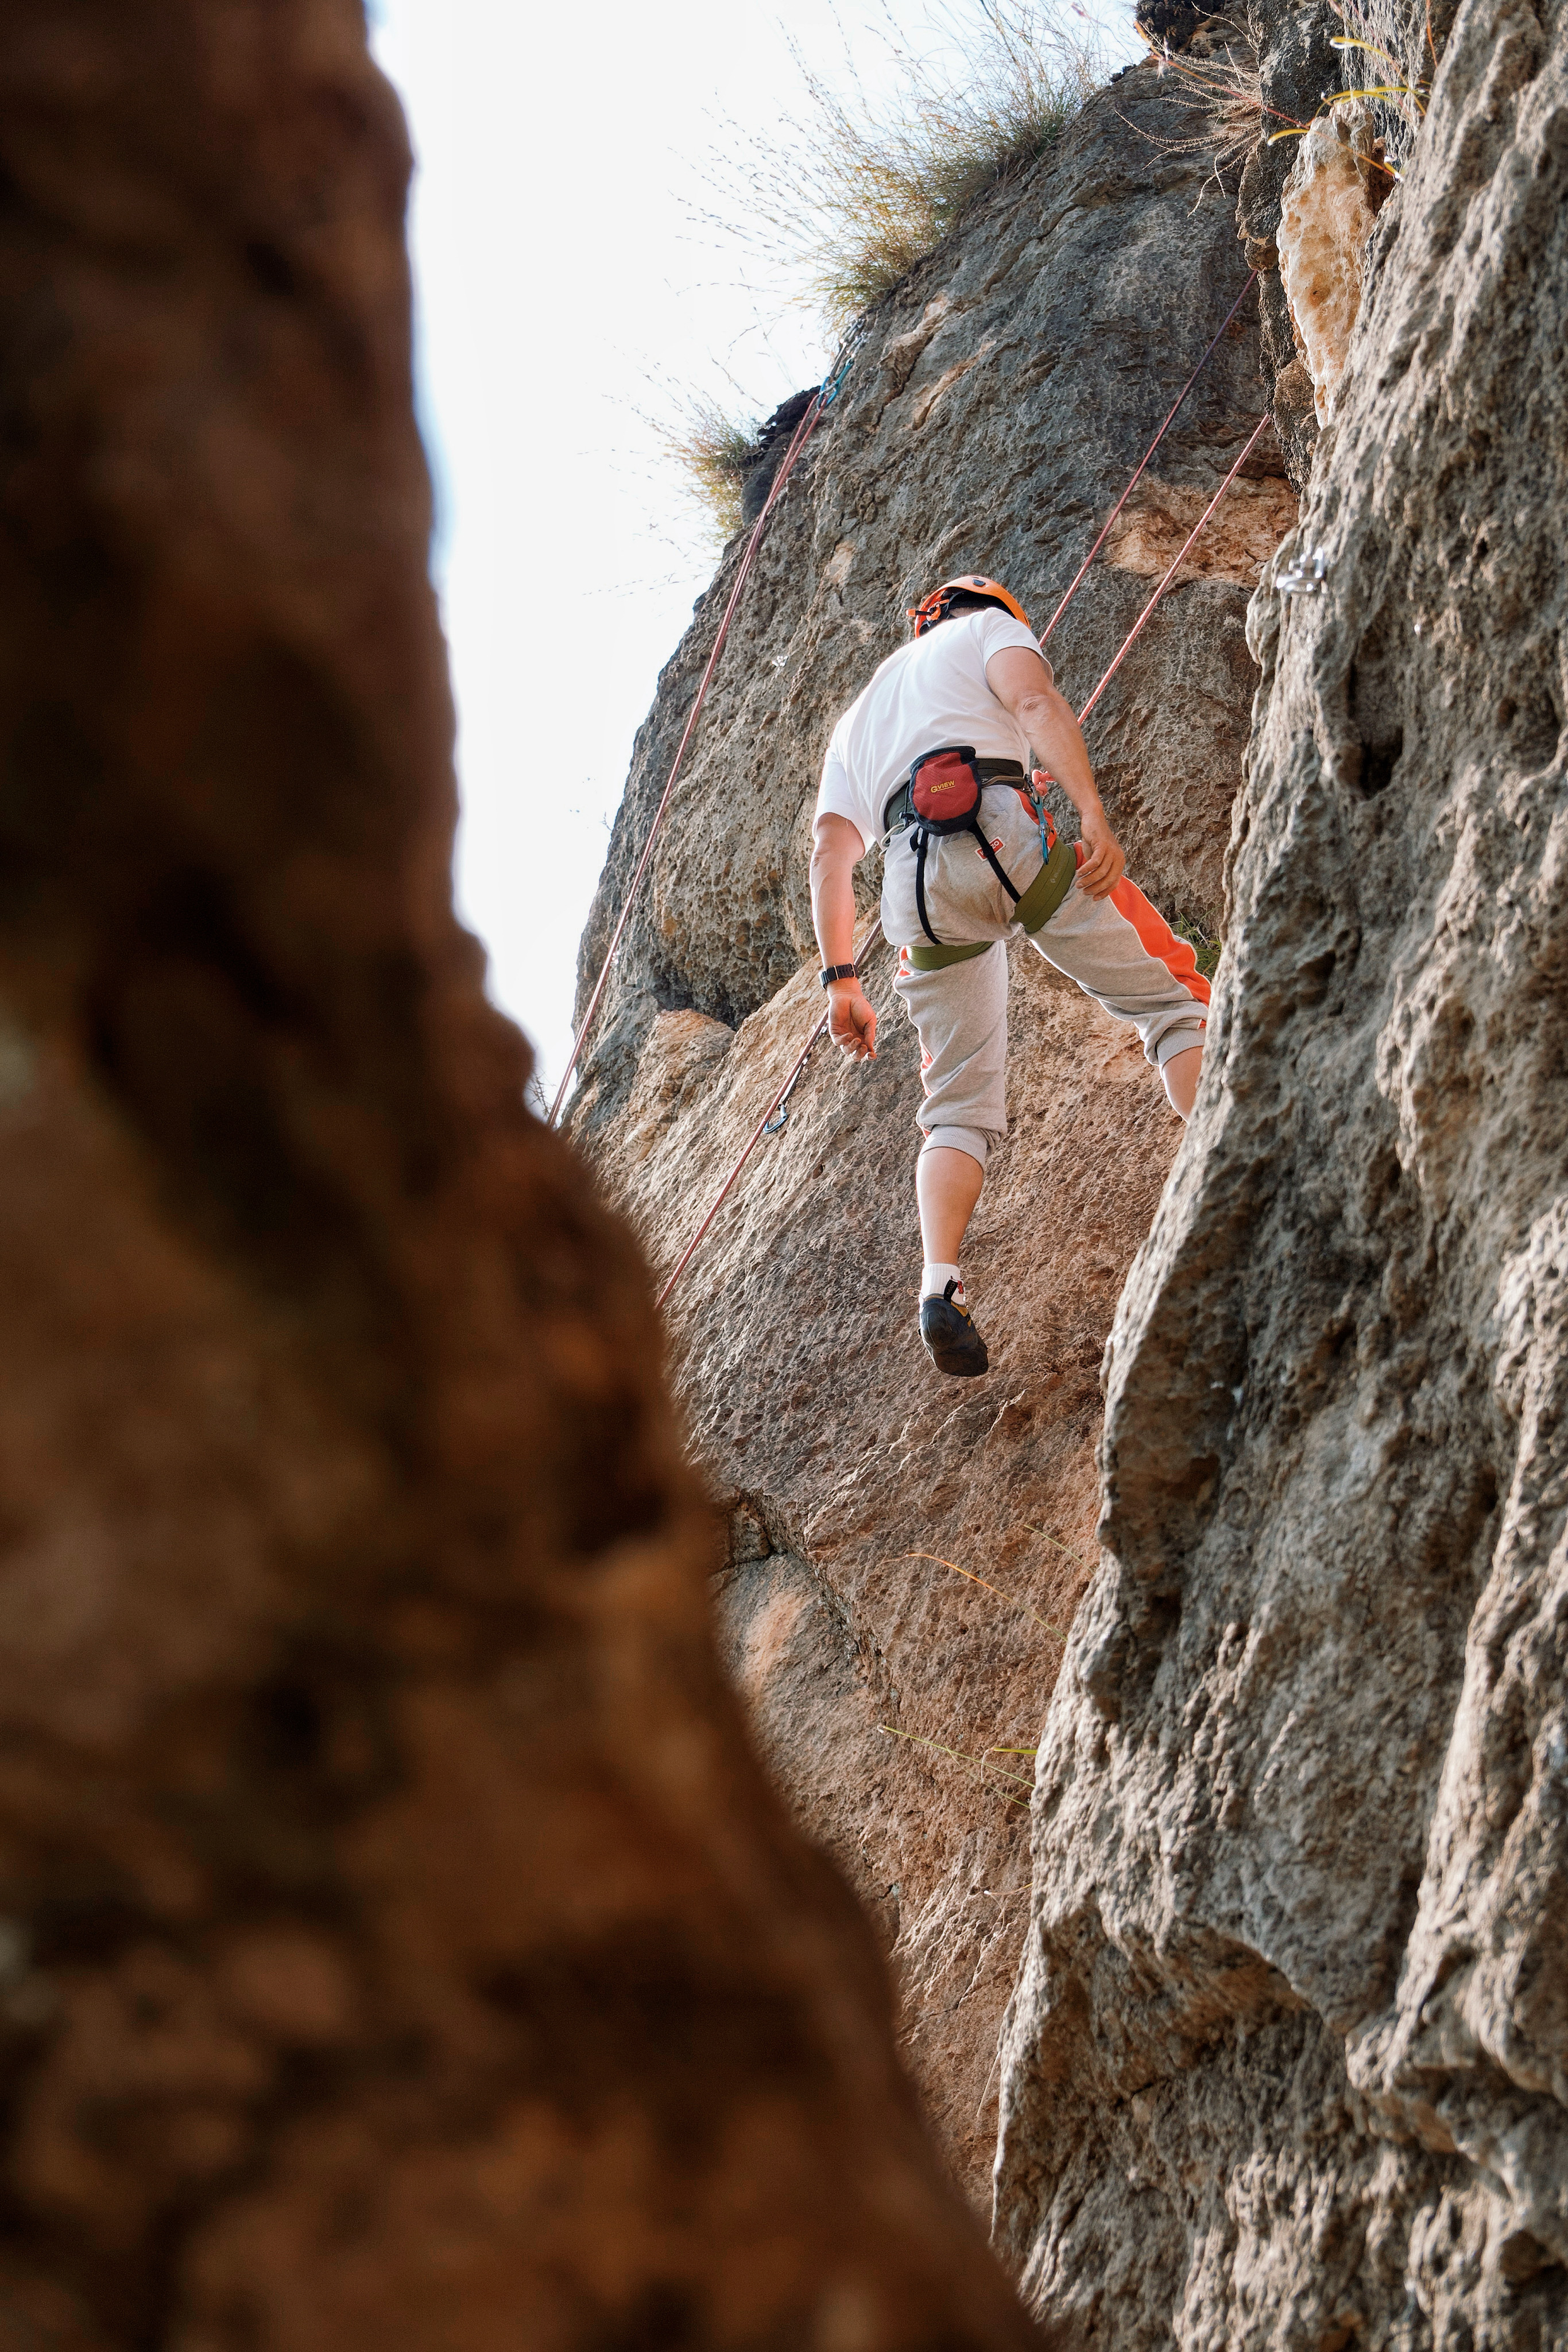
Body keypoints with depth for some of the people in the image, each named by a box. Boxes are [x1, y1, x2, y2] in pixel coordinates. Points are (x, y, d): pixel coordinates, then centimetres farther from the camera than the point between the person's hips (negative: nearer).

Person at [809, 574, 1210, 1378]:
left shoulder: (858, 716, 37)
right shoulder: (988, 628, 23)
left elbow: (831, 853, 25)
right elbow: (1035, 701, -1)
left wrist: (840, 979, 22)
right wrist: (1094, 816, -12)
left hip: (915, 882, 4)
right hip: (1002, 829, -4)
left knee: (960, 1103, 9)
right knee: (1169, 1003, 2)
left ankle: (939, 1288, -12)